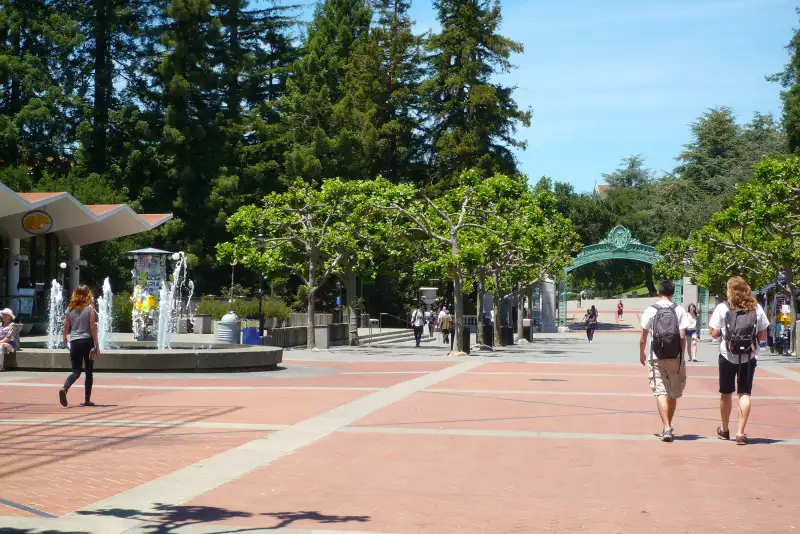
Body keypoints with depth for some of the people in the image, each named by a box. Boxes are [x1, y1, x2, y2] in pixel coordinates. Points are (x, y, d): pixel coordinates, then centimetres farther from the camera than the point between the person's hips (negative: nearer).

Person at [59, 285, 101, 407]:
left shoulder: (70, 308, 4)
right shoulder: (90, 308, -5)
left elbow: (66, 326, 12)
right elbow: (92, 327, -8)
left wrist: (64, 338, 33)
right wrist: (97, 345, -3)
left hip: (74, 342, 3)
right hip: (87, 342, -3)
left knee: (76, 371, 6)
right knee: (89, 372, 10)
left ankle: (64, 388, -22)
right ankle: (87, 400, 13)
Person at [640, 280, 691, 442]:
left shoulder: (650, 311, 0)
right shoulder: (679, 310, 0)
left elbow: (643, 336, 2)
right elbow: (682, 336, -5)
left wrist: (642, 354, 16)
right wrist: (682, 355, 6)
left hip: (655, 358, -1)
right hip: (675, 357, 1)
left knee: (661, 392, -4)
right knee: (673, 394, 15)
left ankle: (667, 428, -16)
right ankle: (668, 426, 29)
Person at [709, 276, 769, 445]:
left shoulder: (722, 308, -6)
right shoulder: (757, 309, 1)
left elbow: (714, 334, -7)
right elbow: (763, 336, 3)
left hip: (728, 356, -1)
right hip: (749, 357, 1)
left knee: (726, 394, 14)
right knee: (745, 393, 4)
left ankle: (724, 430, 29)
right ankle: (740, 433, -4)